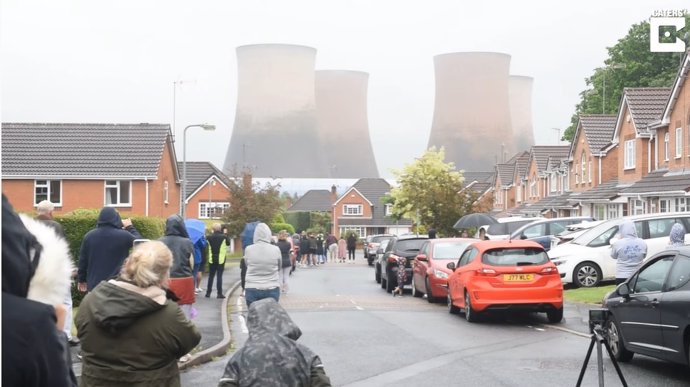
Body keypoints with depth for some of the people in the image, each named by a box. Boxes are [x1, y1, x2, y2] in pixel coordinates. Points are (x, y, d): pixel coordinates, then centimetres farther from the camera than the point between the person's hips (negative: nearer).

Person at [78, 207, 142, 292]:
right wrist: (130, 227, 21)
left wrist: (82, 280, 18)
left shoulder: (89, 236, 1)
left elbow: (82, 260, 8)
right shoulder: (124, 236, -11)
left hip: (94, 284, 3)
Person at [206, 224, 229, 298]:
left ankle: (208, 292, 14)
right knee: (219, 276, -1)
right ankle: (219, 293, -3)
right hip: (221, 259, -2)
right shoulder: (223, 237, -11)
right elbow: (228, 243, 6)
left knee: (211, 276, 11)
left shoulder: (209, 237, -6)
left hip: (212, 259, 2)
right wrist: (225, 233, 16)